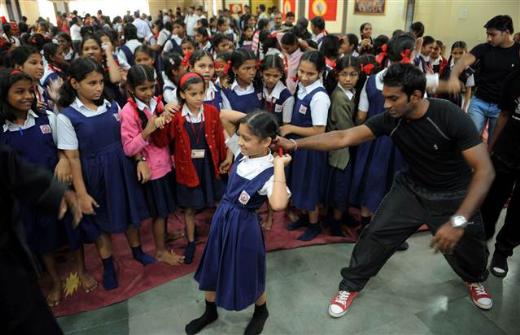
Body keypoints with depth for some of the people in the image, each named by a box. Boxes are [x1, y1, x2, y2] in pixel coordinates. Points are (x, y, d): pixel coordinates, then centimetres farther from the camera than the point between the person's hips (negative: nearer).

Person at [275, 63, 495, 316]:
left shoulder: (451, 118, -30)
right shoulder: (390, 119, -19)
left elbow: (485, 170, -30)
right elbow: (343, 138, -22)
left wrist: (458, 221, -39)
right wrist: (295, 144, -31)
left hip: (453, 195, -2)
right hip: (412, 188, 2)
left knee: (466, 249, 15)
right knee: (376, 234, -6)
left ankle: (475, 278, 53)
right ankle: (350, 285, 15)